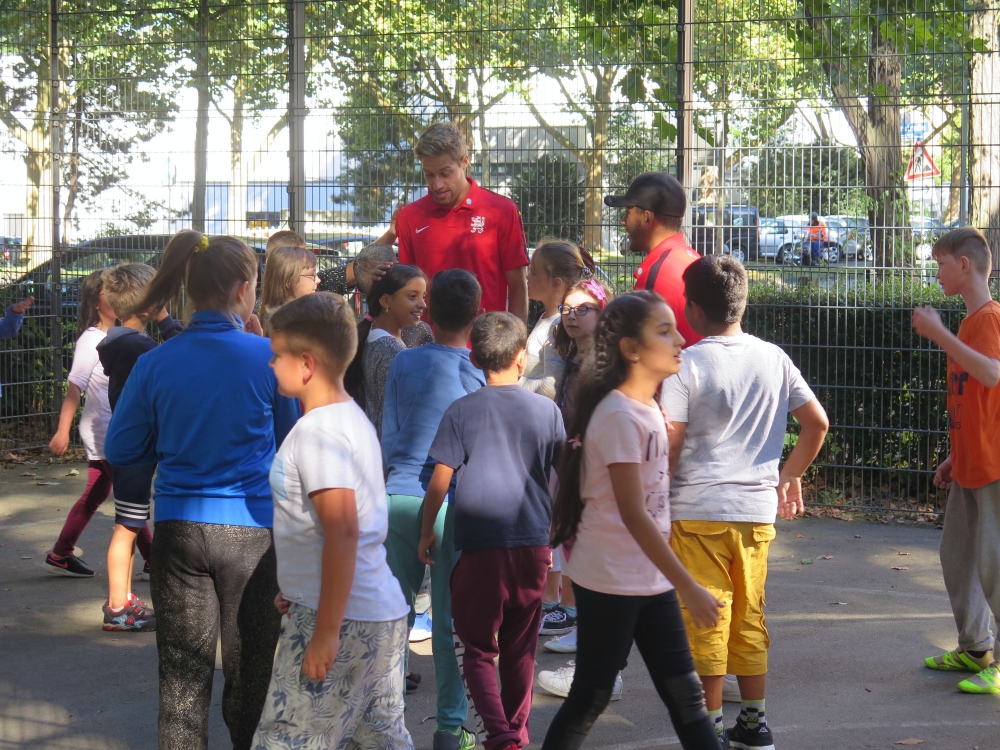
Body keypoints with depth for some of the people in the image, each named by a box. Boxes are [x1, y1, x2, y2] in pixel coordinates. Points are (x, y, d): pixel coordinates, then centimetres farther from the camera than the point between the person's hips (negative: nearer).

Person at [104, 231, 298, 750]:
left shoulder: (157, 362, -4)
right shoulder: (267, 357, -9)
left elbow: (121, 450, 5)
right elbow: (292, 441, 4)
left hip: (178, 528, 2)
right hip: (251, 530, -1)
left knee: (182, 677, 8)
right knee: (248, 673, 11)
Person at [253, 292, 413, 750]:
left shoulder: (317, 432, -17)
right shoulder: (352, 417, 13)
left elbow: (343, 531, -26)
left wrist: (325, 633, -23)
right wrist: (300, 590, 26)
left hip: (342, 618, -10)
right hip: (382, 611, 10)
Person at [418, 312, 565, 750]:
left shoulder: (461, 411, -4)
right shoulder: (547, 410, 3)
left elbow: (441, 478, -4)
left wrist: (427, 530, 10)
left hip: (480, 547, -3)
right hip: (533, 546, 3)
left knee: (476, 648, 3)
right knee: (521, 650, 16)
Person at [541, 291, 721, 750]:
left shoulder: (648, 410, 9)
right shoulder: (619, 416, -19)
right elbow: (633, 514, -22)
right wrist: (688, 588, -21)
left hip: (650, 580, 8)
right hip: (610, 582, -8)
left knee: (684, 694, 9)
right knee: (590, 700, 2)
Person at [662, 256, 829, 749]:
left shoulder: (687, 365, -10)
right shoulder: (773, 359, 5)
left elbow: (669, 443, -13)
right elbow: (818, 422, 6)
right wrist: (789, 475, 16)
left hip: (699, 510, -5)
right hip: (757, 509, 5)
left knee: (705, 622, 3)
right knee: (749, 620, 15)